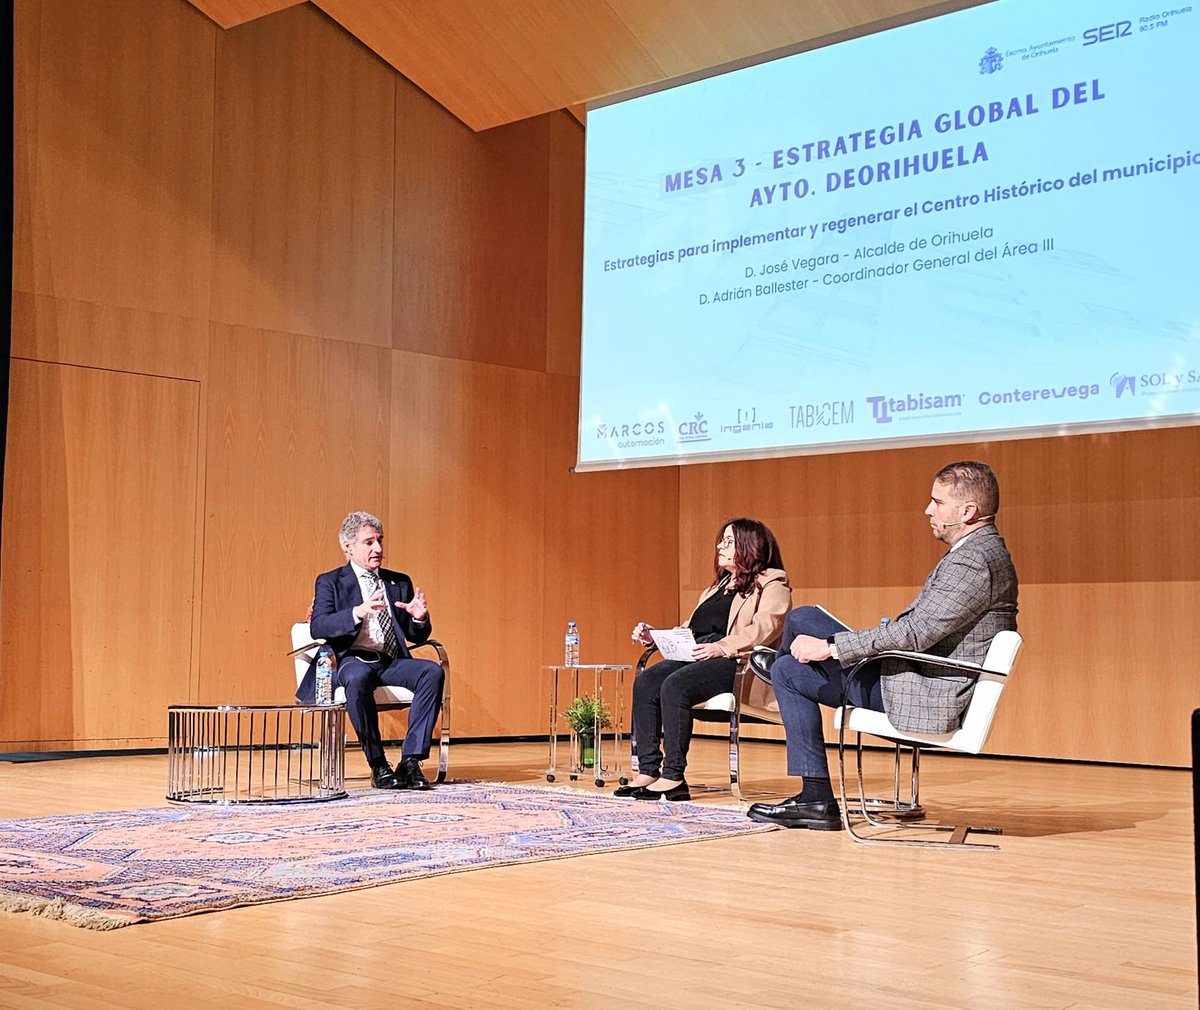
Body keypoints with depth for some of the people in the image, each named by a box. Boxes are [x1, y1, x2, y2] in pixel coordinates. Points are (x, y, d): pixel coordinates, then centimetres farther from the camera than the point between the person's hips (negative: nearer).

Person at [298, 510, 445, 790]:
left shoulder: (400, 582, 20)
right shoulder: (330, 582, 9)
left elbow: (417, 637, 17)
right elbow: (317, 627, -9)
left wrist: (419, 619, -7)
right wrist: (357, 612, -25)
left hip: (392, 663, 4)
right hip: (353, 661, -3)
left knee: (433, 671, -28)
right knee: (358, 678, -39)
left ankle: (410, 760, -27)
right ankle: (378, 765, -27)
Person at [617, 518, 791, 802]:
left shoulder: (772, 584, 5)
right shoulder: (719, 586, 31)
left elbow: (765, 627, -13)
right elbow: (691, 629, 31)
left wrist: (722, 647, -26)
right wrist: (656, 636, 15)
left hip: (737, 661, -8)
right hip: (694, 655, 8)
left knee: (675, 685, -33)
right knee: (645, 681, -19)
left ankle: (674, 776, -30)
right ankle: (648, 770, -21)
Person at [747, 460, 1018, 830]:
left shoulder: (973, 561, -22)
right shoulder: (982, 551, 13)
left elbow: (916, 632, -28)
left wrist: (829, 646, -21)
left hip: (926, 700, -11)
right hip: (923, 684, 11)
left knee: (803, 619, -5)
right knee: (788, 672, 16)